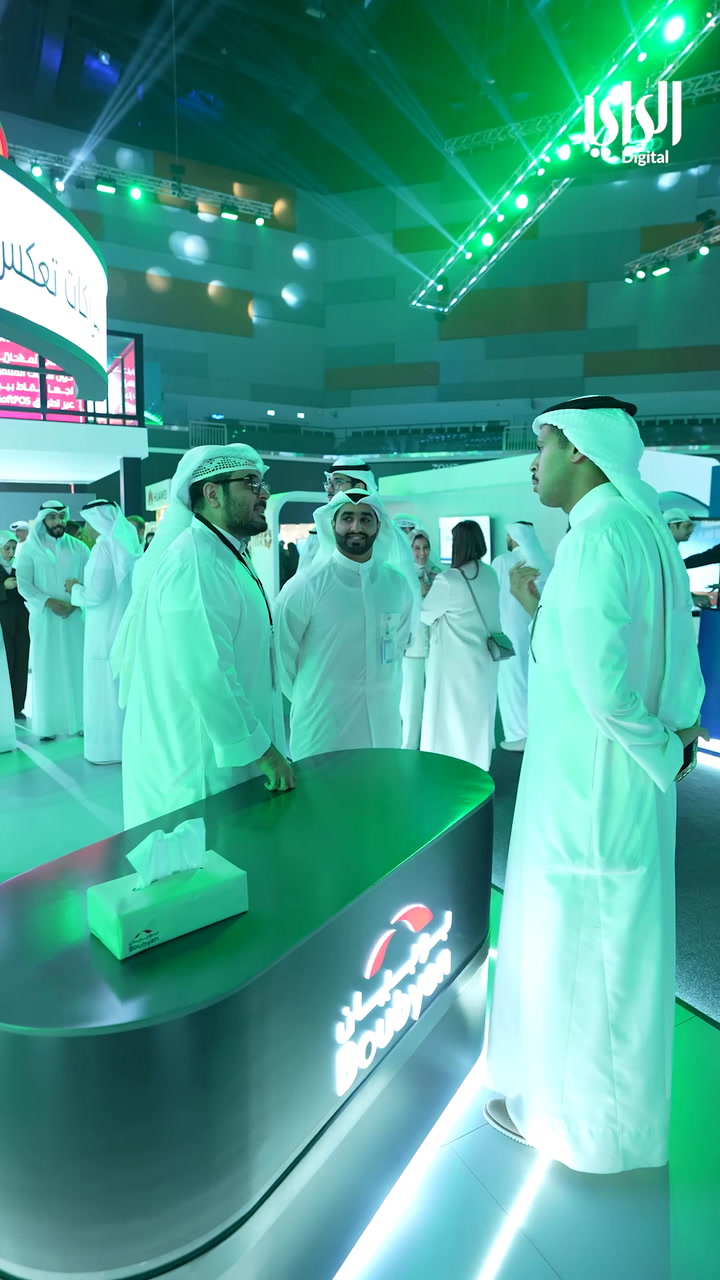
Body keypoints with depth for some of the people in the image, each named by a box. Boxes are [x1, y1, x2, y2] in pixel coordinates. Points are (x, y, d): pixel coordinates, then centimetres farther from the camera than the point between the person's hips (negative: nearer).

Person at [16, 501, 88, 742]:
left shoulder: (79, 548, 6)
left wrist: (77, 600, -16)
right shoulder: (30, 548, 2)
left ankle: (81, 721, 8)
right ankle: (48, 725, 5)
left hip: (75, 616, 1)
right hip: (44, 618, -1)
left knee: (77, 668, 2)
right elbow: (23, 584, -4)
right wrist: (48, 601, -17)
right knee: (47, 670, 1)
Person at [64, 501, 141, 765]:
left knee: (105, 687, 1)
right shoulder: (128, 546, 10)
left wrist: (75, 589, -1)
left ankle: (110, 747, 8)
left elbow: (96, 594, -20)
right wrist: (83, 589, 17)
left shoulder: (105, 546, -16)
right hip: (127, 627, 8)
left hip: (107, 631, -8)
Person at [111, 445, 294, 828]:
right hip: (199, 765, -9)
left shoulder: (227, 556, 12)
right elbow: (205, 674, -29)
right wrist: (260, 749, -21)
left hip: (229, 750, 10)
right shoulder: (194, 563, -21)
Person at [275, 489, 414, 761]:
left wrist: (386, 694, 13)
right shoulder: (304, 586, -13)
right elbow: (282, 655, -6)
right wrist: (308, 700, 3)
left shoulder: (397, 585, 2)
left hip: (383, 727, 4)